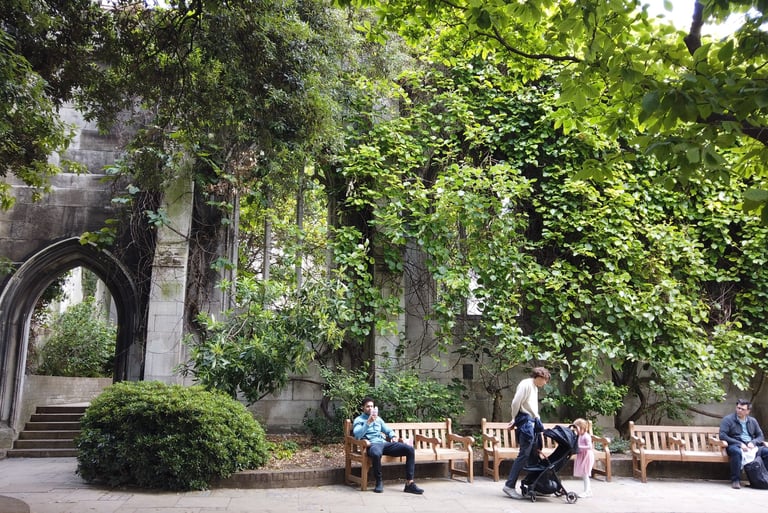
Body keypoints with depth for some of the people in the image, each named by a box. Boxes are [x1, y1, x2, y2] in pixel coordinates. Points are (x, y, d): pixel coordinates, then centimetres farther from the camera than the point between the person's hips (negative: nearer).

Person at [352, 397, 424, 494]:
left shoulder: (378, 419, 27)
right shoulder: (359, 420, 9)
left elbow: (388, 430, 30)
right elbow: (357, 435, -10)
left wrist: (393, 436, 6)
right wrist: (368, 423, -20)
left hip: (384, 443, 6)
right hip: (372, 444, -6)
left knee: (409, 449, -18)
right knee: (376, 454, -45)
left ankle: (409, 483, -20)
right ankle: (379, 481, -19)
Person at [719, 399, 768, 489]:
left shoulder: (752, 421, 16)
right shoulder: (728, 419, 1)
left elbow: (760, 436, 15)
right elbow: (722, 436, -8)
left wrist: (753, 442, -8)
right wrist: (739, 444, -17)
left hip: (751, 445, 5)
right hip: (735, 445, -4)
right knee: (736, 451, -39)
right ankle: (735, 480, -30)